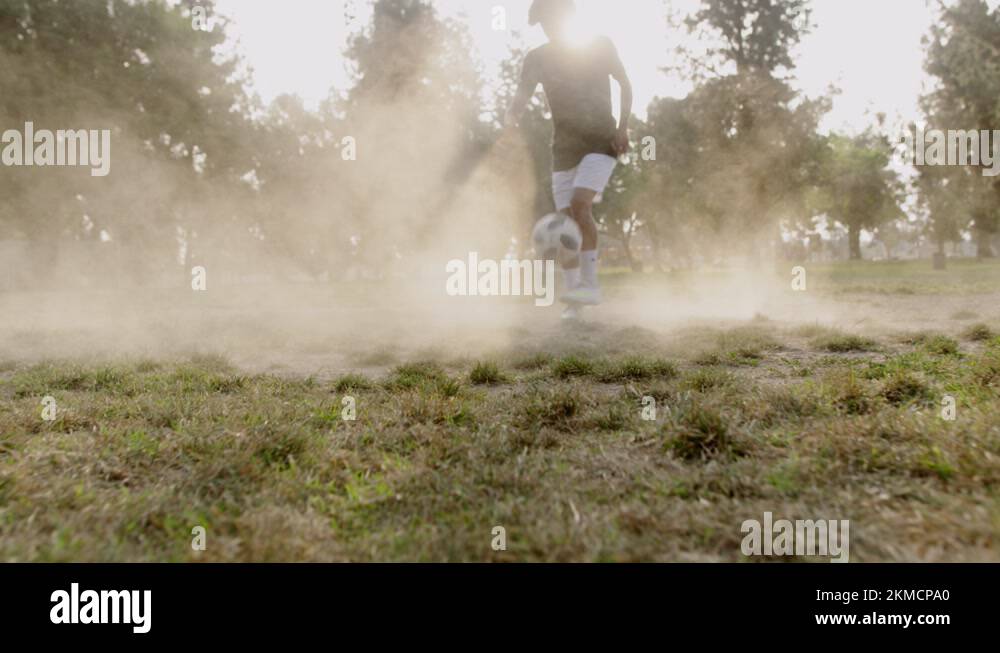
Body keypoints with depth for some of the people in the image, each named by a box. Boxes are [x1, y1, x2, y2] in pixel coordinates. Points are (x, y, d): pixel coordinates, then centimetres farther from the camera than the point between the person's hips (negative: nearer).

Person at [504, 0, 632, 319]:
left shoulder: (600, 45, -1)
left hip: (601, 141, -3)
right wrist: (510, 118, -30)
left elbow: (625, 85, 8)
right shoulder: (538, 58, 1)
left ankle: (590, 284, -18)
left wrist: (623, 127, -5)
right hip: (564, 147, 3)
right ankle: (575, 299, 7)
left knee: (579, 204, -25)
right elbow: (520, 101, -7)